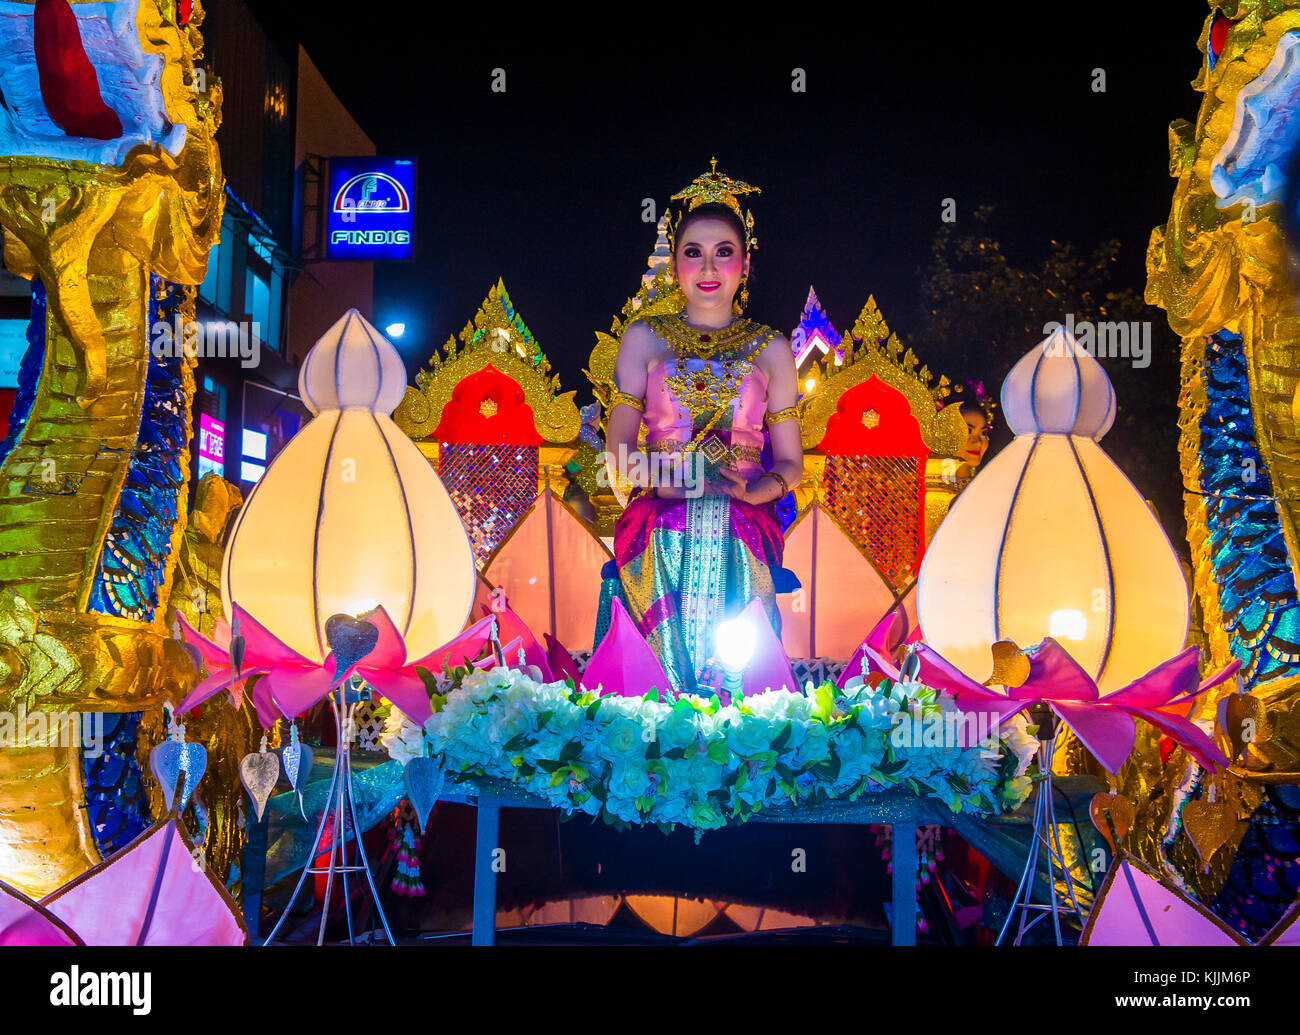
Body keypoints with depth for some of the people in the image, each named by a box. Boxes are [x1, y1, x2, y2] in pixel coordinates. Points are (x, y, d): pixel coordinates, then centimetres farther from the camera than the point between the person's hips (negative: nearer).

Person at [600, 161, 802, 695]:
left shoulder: (771, 348, 16)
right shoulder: (644, 338, 15)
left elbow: (789, 462, 14)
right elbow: (619, 450, 10)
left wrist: (756, 489, -10)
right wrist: (672, 480, -12)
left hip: (745, 520, 0)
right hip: (659, 514, 0)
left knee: (731, 547, -33)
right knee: (671, 542, -33)